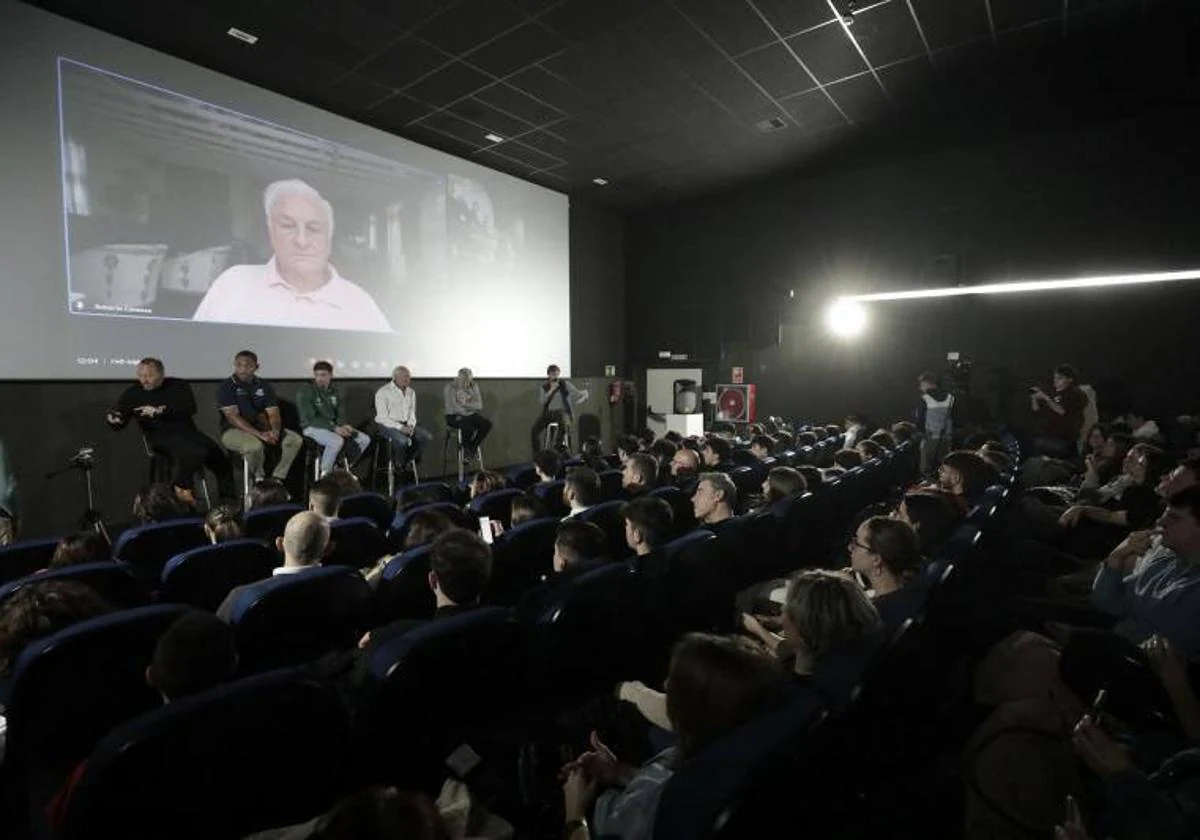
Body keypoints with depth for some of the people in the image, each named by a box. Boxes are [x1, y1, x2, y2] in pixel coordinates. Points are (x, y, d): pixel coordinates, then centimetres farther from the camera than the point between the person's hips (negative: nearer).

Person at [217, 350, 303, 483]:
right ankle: (259, 480, -11)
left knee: (295, 439, -16)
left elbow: (273, 413, 1)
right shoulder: (226, 387, -6)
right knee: (255, 445, -37)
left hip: (262, 428, 5)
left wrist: (275, 430, -22)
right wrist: (259, 434, -27)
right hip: (234, 430, -5)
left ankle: (277, 479, -13)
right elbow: (233, 416, -16)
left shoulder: (264, 386, 7)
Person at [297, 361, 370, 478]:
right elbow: (309, 419, -18)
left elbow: (340, 413, 11)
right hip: (313, 428, -7)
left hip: (333, 426, 7)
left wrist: (344, 425, -14)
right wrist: (334, 428, -27)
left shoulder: (333, 390, 9)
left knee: (365, 439, -7)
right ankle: (325, 474, -17)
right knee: (337, 441, -37)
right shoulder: (305, 391, -11)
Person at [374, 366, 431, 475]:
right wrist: (400, 427, -22)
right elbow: (383, 417, -14)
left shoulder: (411, 392, 12)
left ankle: (408, 459, 5)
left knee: (427, 436, -14)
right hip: (387, 425, -6)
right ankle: (399, 466, -6)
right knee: (403, 440, -35)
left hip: (405, 424, 6)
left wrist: (411, 426, -8)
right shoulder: (383, 392, -8)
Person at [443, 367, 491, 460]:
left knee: (487, 424, -23)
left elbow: (479, 405, -2)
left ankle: (474, 447, -2)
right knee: (468, 427, -36)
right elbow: (451, 407, -17)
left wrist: (465, 404, -16)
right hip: (455, 416, -5)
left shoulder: (474, 386, 5)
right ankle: (466, 449, -5)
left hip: (471, 415, 5)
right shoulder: (450, 387, -9)